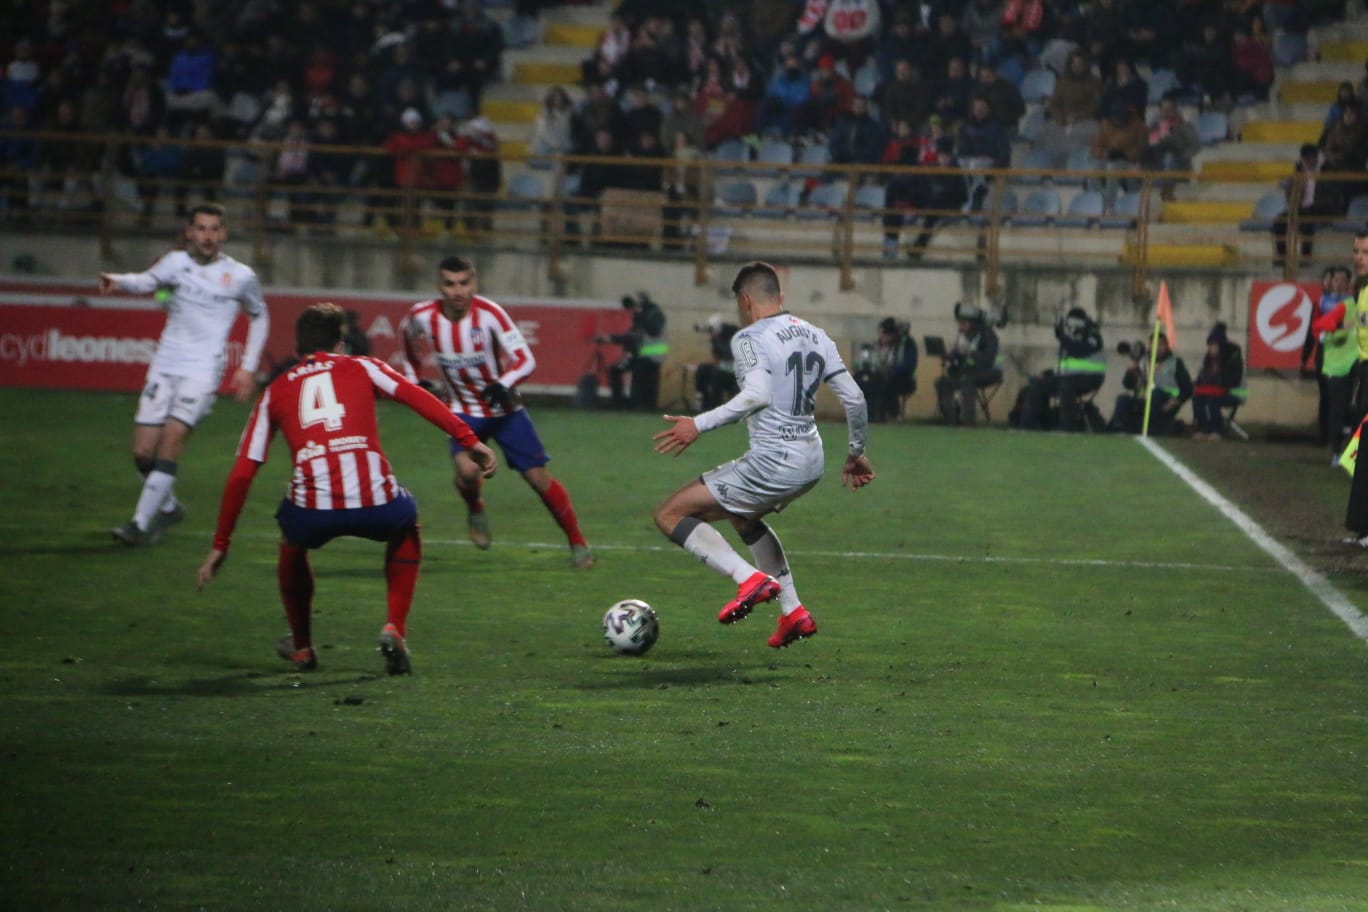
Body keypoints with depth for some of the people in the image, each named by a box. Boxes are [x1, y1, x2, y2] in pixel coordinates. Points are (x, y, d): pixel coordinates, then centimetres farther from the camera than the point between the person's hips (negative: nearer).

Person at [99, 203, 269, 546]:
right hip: (164, 366, 3)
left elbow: (259, 316, 17)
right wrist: (119, 281, -36)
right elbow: (148, 280, -14)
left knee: (172, 438, -19)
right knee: (143, 451, -1)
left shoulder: (241, 276, 3)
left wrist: (248, 368, 10)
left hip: (203, 372, -3)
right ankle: (168, 508, 26)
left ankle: (141, 523, -16)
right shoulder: (177, 262, 4)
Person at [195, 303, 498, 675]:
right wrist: (470, 441, -3)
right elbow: (418, 398, 1)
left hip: (313, 512, 1)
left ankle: (302, 648, 42)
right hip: (374, 504, -1)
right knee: (406, 529, 34)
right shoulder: (361, 367, 20)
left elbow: (241, 475, 21)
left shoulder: (275, 393, 22)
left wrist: (220, 545, 26)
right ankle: (394, 629, 18)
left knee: (292, 542, 37)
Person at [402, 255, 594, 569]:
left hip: (505, 408, -1)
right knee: (467, 471, -23)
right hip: (464, 411, 1)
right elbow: (410, 334, 13)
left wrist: (503, 385, -44)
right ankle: (475, 512, 14)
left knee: (538, 476, -3)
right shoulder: (423, 316, -14)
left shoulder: (489, 314, -23)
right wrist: (413, 379, 12)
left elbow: (526, 360, -26)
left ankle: (578, 542, 13)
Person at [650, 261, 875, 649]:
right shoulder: (814, 335, 12)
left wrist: (699, 425, -28)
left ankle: (750, 579, -16)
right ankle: (793, 613, 29)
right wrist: (856, 453, 23)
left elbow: (757, 395, -28)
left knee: (670, 515, 0)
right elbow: (854, 398, 11)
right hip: (812, 461, 8)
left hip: (773, 463, -8)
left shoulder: (750, 338, -10)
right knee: (742, 516, 36)